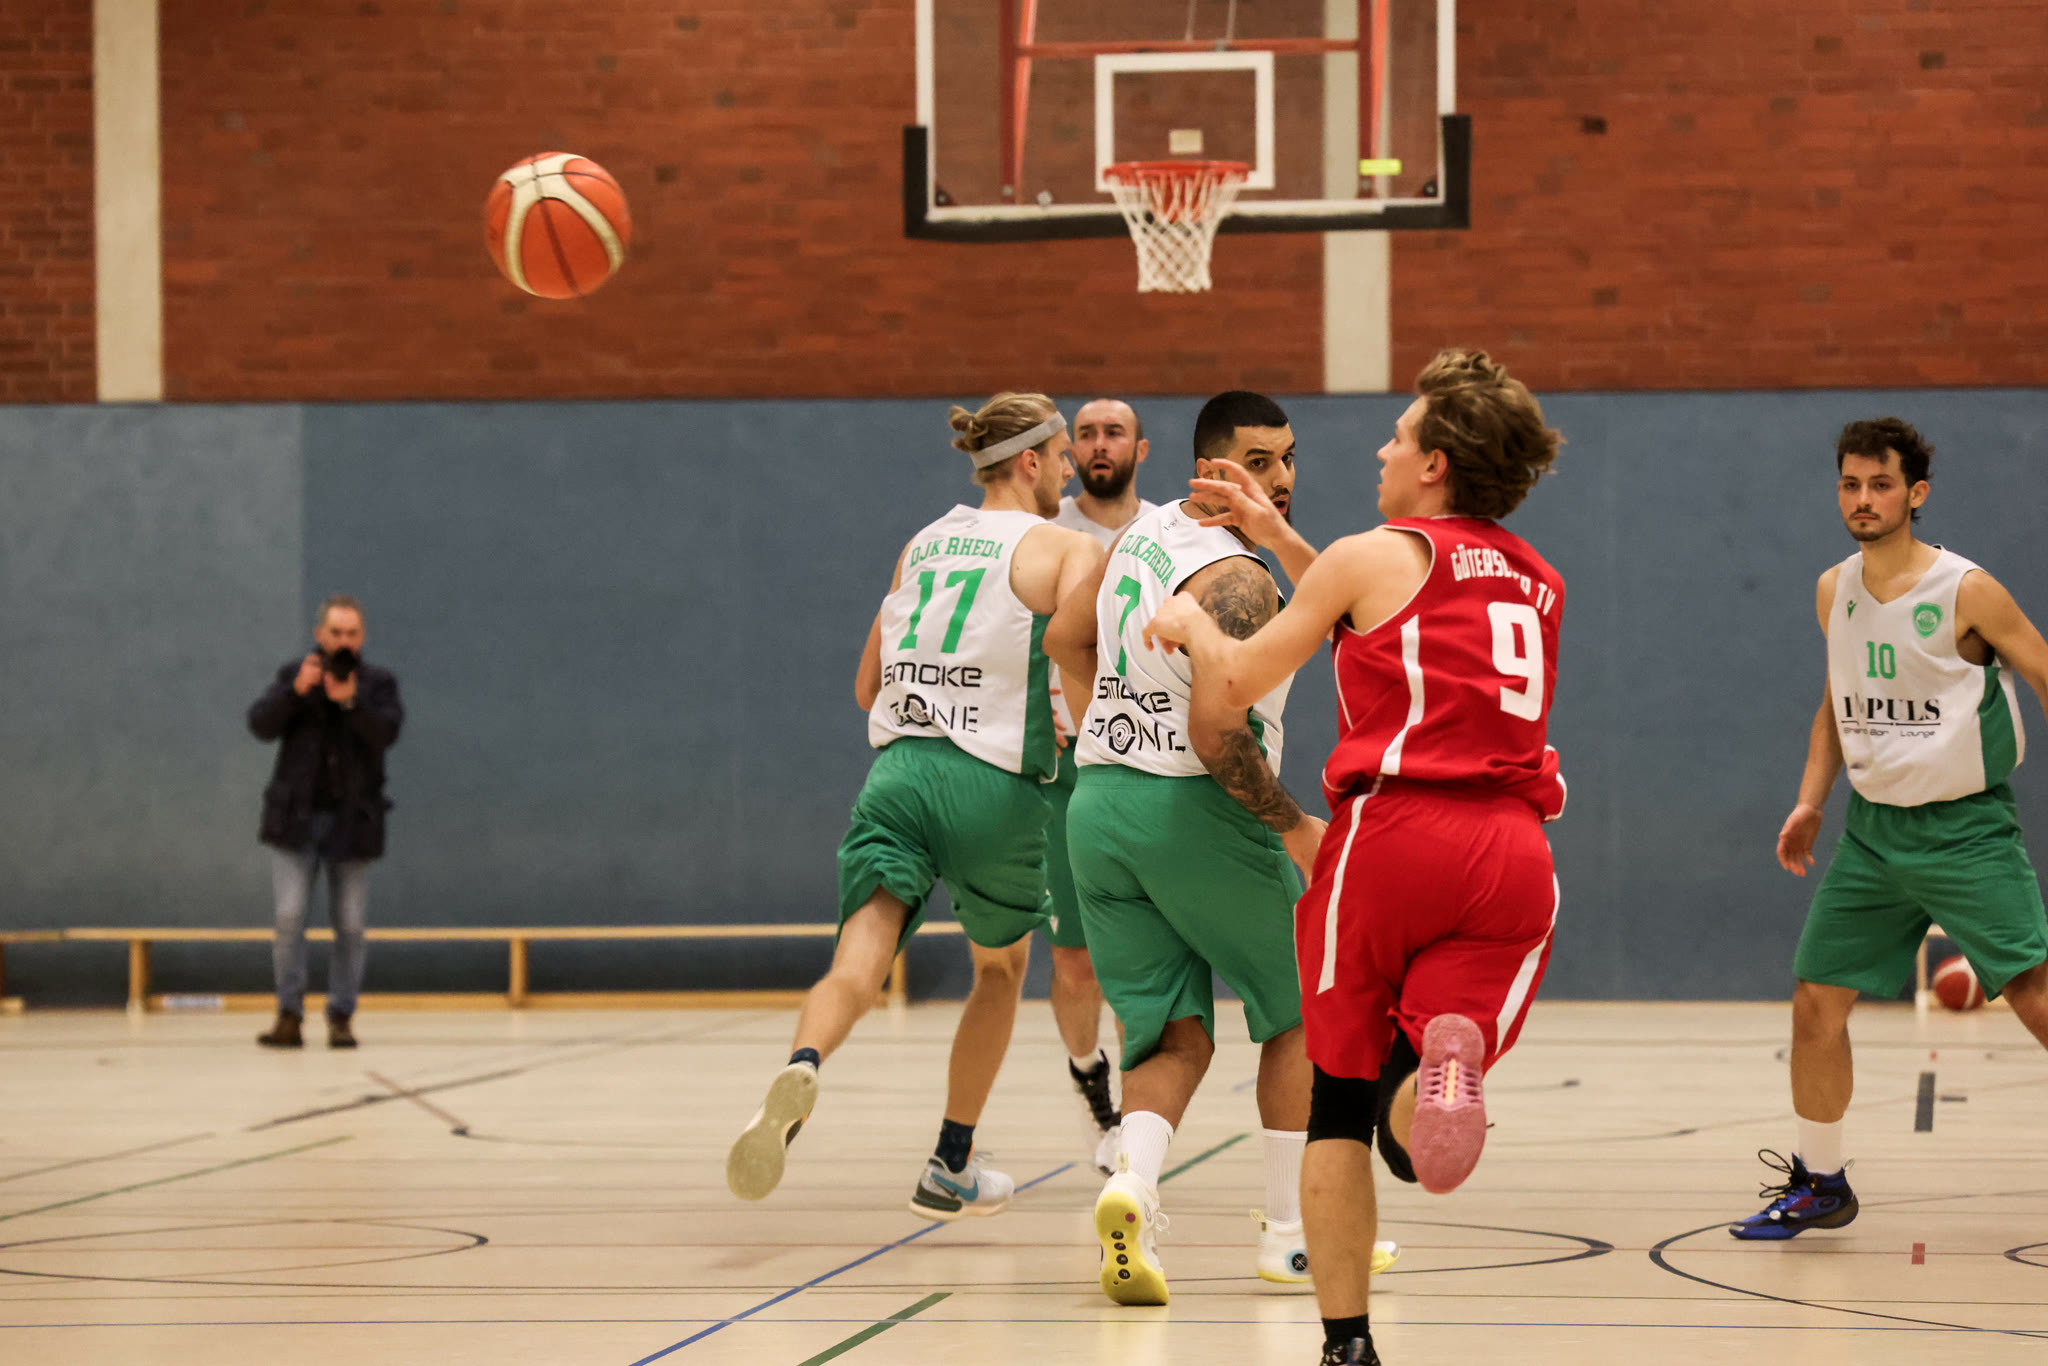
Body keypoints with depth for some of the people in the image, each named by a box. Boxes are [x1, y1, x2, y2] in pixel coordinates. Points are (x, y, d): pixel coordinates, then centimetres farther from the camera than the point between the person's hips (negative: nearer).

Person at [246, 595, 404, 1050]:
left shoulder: (378, 684, 6)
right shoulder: (293, 676, 8)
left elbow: (386, 732, -12)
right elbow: (260, 724, -5)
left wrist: (350, 702, -28)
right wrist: (296, 691, -19)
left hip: (352, 820, 0)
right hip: (296, 818, 0)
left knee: (350, 924, 1)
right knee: (289, 916, -9)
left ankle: (341, 1018, 9)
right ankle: (289, 1016, -3)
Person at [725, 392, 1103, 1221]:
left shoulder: (921, 546, 18)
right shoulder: (1068, 549, 2)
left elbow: (868, 689, 23)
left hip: (897, 771, 3)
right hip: (995, 786, -3)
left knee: (859, 966, -12)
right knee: (1001, 966, 22)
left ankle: (802, 1070, -46)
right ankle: (950, 1169, 28)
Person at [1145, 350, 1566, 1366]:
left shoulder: (1372, 558, 5)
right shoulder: (1539, 585, 22)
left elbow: (1233, 688, 8)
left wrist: (1193, 625, 29)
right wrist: (1275, 538, 41)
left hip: (1393, 833, -3)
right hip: (1513, 853, 3)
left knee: (1340, 1096, 12)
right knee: (1420, 1107, 0)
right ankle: (1444, 1063, -37)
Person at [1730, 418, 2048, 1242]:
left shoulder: (1966, 593, -12)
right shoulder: (1833, 593, 5)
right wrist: (1811, 800, 12)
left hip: (1967, 829, -5)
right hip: (1874, 827, 5)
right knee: (1815, 1003, 4)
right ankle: (1819, 1184, 20)